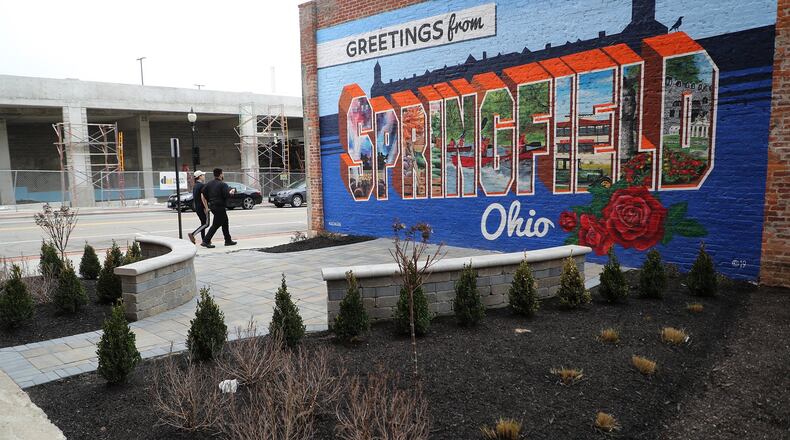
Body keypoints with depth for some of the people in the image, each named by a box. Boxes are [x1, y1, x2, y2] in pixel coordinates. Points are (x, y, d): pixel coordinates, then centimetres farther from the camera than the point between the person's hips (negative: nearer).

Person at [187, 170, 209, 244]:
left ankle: (203, 240, 13)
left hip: (197, 207, 9)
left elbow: (194, 197, 19)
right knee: (206, 224, -5)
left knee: (203, 223, 13)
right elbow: (203, 197, -23)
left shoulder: (194, 186, 13)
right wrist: (206, 207, -21)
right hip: (202, 207, -9)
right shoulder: (202, 185, -15)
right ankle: (193, 234, -16)